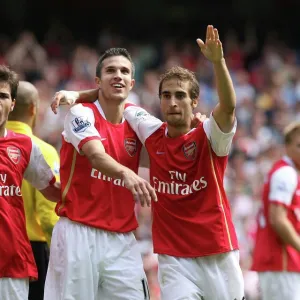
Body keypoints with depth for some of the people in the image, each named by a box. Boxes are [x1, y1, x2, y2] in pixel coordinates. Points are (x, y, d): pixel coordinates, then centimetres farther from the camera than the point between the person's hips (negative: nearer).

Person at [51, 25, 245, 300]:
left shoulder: (208, 137, -6)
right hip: (173, 256, 2)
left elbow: (228, 106, -28)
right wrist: (76, 95, 3)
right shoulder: (153, 133, 4)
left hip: (218, 254, -2)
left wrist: (217, 61, -40)